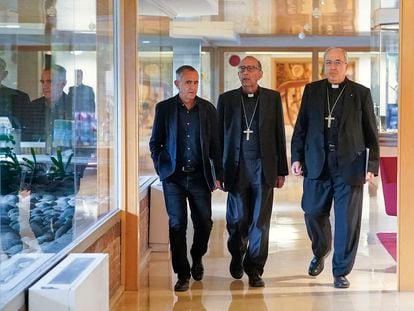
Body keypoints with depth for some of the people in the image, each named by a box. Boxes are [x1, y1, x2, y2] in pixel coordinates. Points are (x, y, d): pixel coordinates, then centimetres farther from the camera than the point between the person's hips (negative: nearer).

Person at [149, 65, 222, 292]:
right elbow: (155, 142, 8)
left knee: (204, 223, 5)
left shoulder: (208, 109, 5)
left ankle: (197, 258, 32)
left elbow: (215, 145, 7)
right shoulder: (164, 108, 2)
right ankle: (182, 274, 8)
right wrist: (162, 169, -1)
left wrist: (217, 175, 3)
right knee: (177, 224, -1)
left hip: (200, 176, 1)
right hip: (174, 177, -1)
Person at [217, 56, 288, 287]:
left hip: (263, 167, 0)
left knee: (260, 221, 0)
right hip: (236, 167, 0)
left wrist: (281, 170, 4)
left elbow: (279, 135, 7)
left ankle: (255, 269, 10)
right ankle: (237, 256, 32)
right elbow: (219, 136, 7)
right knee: (237, 219, 5)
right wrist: (218, 171, 3)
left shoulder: (272, 98, 6)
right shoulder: (227, 99, 7)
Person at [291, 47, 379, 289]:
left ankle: (341, 271, 12)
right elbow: (301, 127, 11)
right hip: (317, 165, 2)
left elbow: (371, 133, 4)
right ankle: (320, 253, 35)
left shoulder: (361, 93, 3)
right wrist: (297, 157, 5)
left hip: (349, 165, -2)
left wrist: (372, 165, -1)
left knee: (348, 220, 0)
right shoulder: (312, 90, 9)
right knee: (313, 213, 6)